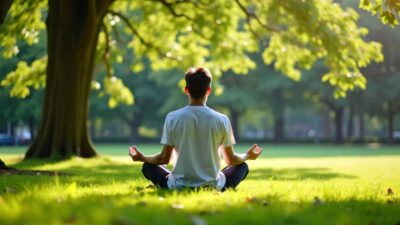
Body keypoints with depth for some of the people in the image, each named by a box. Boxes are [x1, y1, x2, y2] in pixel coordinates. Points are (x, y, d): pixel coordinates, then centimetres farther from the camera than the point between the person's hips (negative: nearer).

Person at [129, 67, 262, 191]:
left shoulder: (172, 118, -8)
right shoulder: (221, 120, -7)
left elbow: (164, 159, -2)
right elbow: (231, 160, 2)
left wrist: (142, 158, 17)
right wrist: (248, 156, 24)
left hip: (179, 187, -1)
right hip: (213, 187, 1)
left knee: (148, 166, 25)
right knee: (242, 166, 25)